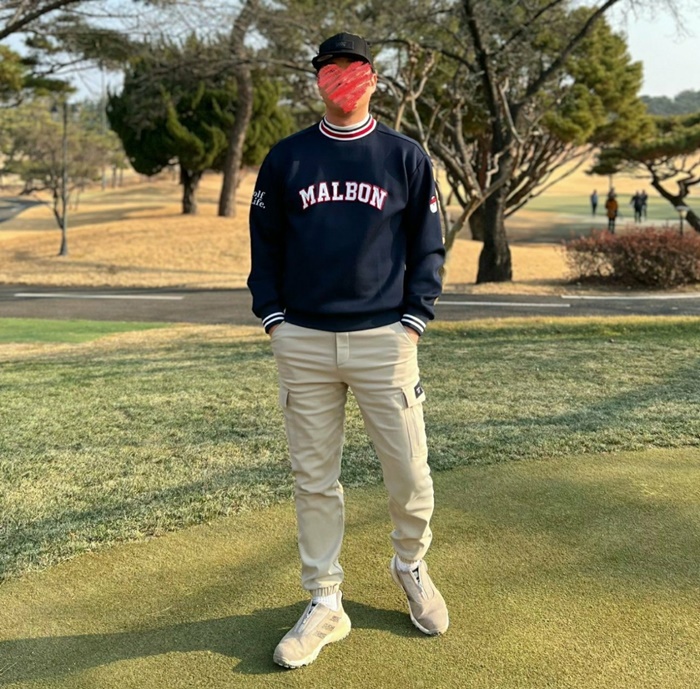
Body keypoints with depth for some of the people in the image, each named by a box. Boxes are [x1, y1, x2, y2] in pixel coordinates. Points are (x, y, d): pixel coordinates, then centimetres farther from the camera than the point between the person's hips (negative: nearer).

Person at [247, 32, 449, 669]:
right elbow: (264, 245, 11)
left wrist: (413, 324, -3)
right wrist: (274, 319, 1)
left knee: (410, 472, 2)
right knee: (313, 479, 7)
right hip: (302, 342, 1)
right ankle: (325, 605, 21)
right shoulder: (285, 158, 10)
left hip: (383, 340, -1)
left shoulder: (407, 157, 7)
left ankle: (411, 566, 31)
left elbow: (428, 248, 7)